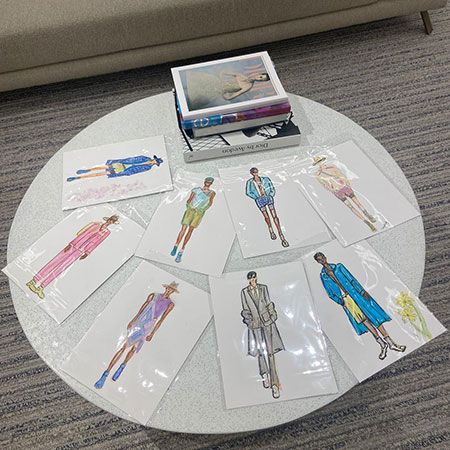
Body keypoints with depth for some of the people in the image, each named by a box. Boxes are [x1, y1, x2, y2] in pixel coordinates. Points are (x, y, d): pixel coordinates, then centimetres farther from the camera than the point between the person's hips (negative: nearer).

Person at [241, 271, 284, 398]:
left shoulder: (263, 288, 5)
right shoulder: (244, 292, 0)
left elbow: (269, 303, 12)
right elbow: (245, 310, 6)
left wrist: (273, 315, 5)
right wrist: (249, 319, -5)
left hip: (267, 321, 0)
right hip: (255, 324, 0)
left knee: (270, 351, -4)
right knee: (261, 350, 4)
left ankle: (274, 384, 0)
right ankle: (265, 374, 30)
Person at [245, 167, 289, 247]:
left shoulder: (265, 179, 4)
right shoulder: (250, 182, 1)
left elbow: (272, 187, 13)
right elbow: (248, 192, 6)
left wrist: (271, 195, -1)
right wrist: (256, 197, -2)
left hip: (268, 198, 0)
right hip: (259, 200, 0)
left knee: (274, 215, -6)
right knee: (266, 216, 4)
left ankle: (281, 236, -7)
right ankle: (271, 230, 32)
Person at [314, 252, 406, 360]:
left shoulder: (338, 266, 10)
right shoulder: (323, 275, 8)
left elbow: (351, 279, 6)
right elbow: (330, 293, 6)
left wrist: (362, 291, -4)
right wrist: (340, 301, -6)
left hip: (354, 293, 1)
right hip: (345, 298, -1)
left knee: (373, 315, -5)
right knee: (362, 319, -14)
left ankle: (391, 343, -2)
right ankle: (382, 344, -10)